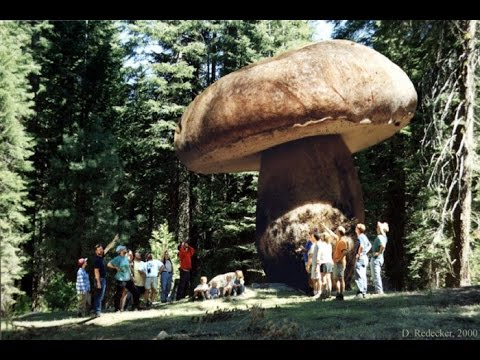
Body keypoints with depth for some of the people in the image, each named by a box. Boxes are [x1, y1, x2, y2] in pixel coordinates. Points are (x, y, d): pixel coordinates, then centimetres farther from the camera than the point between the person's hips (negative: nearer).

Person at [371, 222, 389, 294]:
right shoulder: (384, 237, 10)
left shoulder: (379, 237, -19)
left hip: (376, 258, -10)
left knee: (376, 275, -5)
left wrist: (379, 253, -23)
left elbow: (383, 245, -36)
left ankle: (379, 291, -3)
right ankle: (380, 290, 21)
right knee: (377, 275, 17)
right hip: (380, 258, 10)